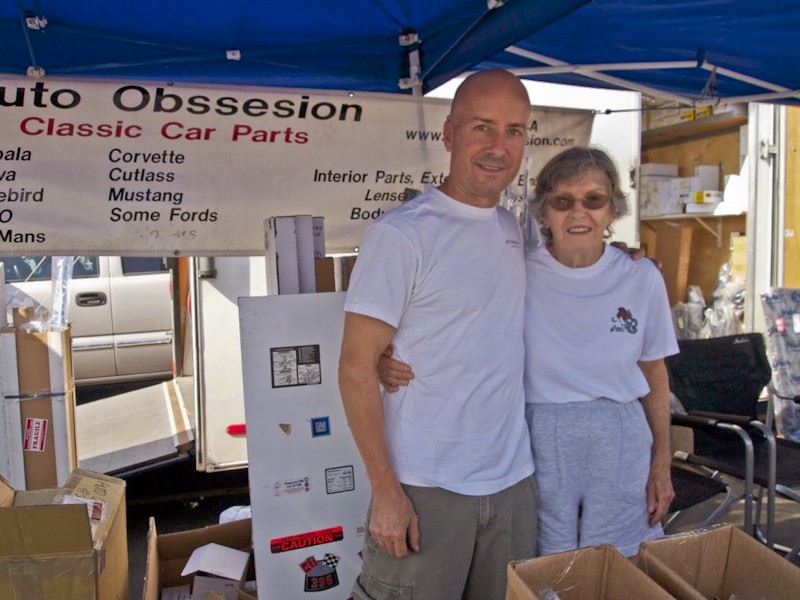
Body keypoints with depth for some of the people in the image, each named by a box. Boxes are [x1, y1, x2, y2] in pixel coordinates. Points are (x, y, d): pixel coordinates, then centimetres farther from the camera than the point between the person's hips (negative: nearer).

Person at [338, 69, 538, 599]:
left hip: (515, 481, 6)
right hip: (427, 490, -6)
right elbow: (357, 368, -14)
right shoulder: (401, 235, -14)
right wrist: (385, 490, -16)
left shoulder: (512, 228, 6)